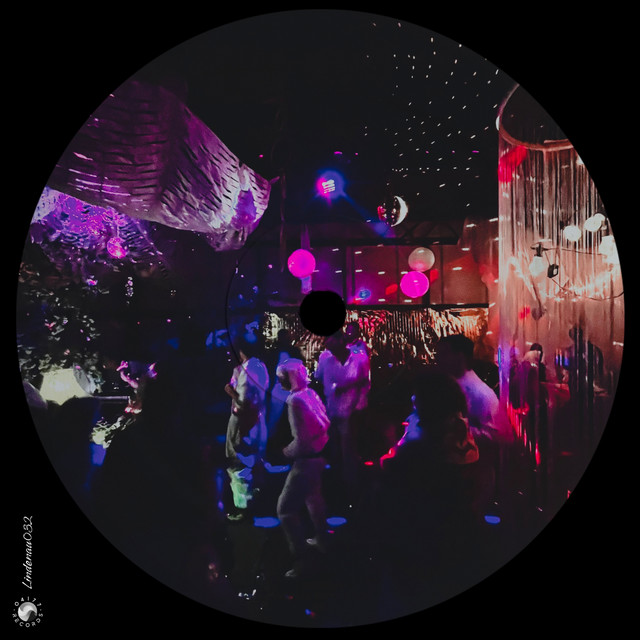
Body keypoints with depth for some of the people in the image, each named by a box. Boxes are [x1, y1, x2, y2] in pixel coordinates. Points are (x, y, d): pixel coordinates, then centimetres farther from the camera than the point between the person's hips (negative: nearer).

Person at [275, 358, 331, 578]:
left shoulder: (295, 400, -25)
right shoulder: (311, 393, 0)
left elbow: (301, 441, -25)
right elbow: (324, 423, 9)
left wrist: (286, 452, -9)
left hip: (306, 460, -9)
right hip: (319, 454, 9)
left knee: (286, 509, -2)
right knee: (313, 497, 29)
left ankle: (301, 559, 3)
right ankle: (321, 538, 45)